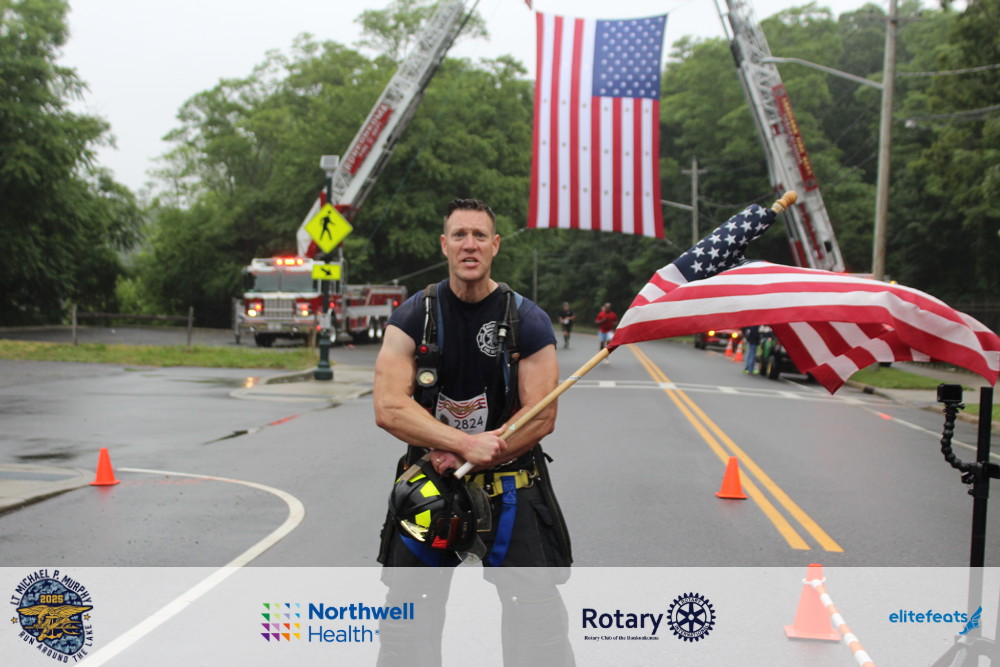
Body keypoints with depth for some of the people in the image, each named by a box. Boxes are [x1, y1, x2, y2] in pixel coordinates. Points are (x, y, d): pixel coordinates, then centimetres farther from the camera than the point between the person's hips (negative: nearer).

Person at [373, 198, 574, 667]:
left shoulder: (528, 322, -7)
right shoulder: (414, 317, -6)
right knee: (406, 625, 10)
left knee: (537, 614, 0)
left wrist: (463, 460, -16)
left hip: (510, 484, -1)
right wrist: (466, 442, -26)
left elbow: (541, 418, -11)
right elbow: (389, 408, -16)